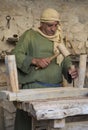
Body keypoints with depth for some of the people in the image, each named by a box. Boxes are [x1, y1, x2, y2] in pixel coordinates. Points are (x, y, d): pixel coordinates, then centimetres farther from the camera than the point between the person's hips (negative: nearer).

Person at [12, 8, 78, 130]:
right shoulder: (30, 35, 1)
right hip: (34, 87, -5)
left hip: (57, 88, 5)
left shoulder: (58, 39, 17)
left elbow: (66, 60, 15)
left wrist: (70, 70, -7)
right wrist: (35, 61, -18)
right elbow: (16, 55, -5)